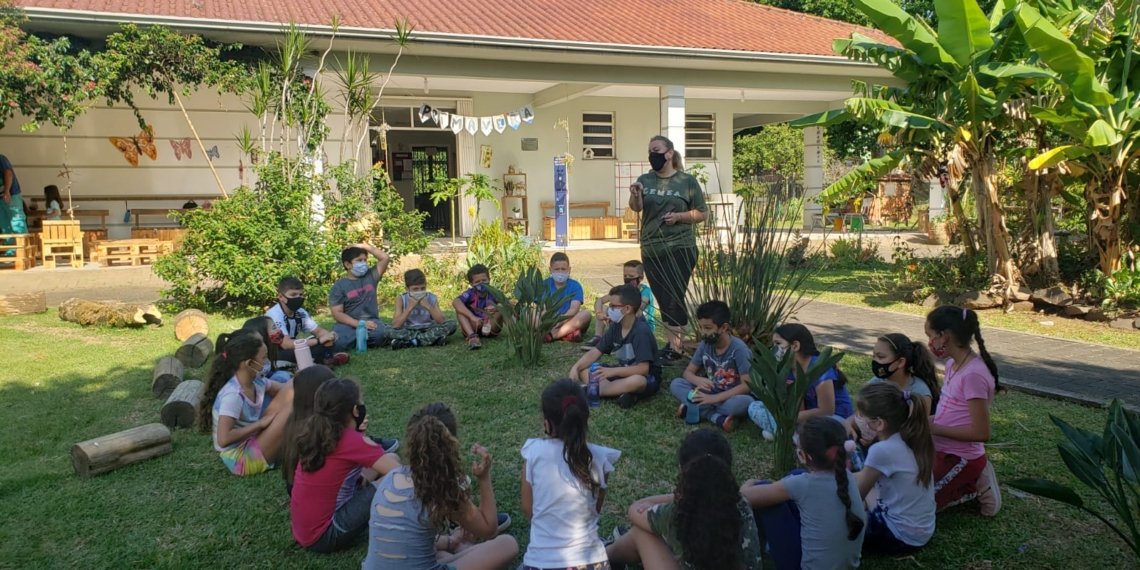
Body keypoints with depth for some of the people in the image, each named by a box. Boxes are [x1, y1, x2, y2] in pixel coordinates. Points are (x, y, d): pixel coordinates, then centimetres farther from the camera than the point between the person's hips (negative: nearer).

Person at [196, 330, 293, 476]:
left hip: (251, 442, 9)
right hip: (240, 459, -9)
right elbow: (223, 439, -31)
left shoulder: (255, 381, -1)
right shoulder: (233, 395, -26)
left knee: (290, 391, -4)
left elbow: (286, 389, 10)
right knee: (292, 408, -19)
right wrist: (259, 424, -23)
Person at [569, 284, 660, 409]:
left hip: (647, 379, -8)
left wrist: (612, 372, -33)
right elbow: (594, 352, -1)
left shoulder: (641, 331, -24)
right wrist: (575, 368, -17)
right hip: (623, 372, 8)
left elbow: (643, 369, -30)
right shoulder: (615, 327, -2)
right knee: (583, 371, -9)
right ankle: (622, 393, -25)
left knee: (637, 381, -43)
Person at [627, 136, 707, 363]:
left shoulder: (687, 181, -2)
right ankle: (673, 341, 23)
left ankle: (676, 347, 0)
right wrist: (635, 196, -28)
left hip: (679, 248, -4)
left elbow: (701, 214, 1)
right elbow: (636, 208, -7)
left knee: (673, 299, -7)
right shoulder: (645, 180, 8)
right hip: (651, 250, 5)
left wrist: (679, 216, -15)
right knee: (662, 300, 11)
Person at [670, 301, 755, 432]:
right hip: (710, 393, 5)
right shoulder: (704, 345, -5)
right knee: (676, 384, -16)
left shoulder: (738, 349, -20)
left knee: (744, 402, -40)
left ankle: (694, 408, -21)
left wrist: (714, 398, -30)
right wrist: (698, 380, -25)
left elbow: (747, 385, -24)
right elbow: (688, 372, 1)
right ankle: (717, 417, -27)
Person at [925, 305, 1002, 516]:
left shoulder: (973, 374, -25)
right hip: (944, 451, 9)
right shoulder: (953, 364, 2)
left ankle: (975, 489, 6)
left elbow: (981, 432, -24)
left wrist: (934, 428, -19)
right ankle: (971, 482, 17)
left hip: (960, 459, -9)